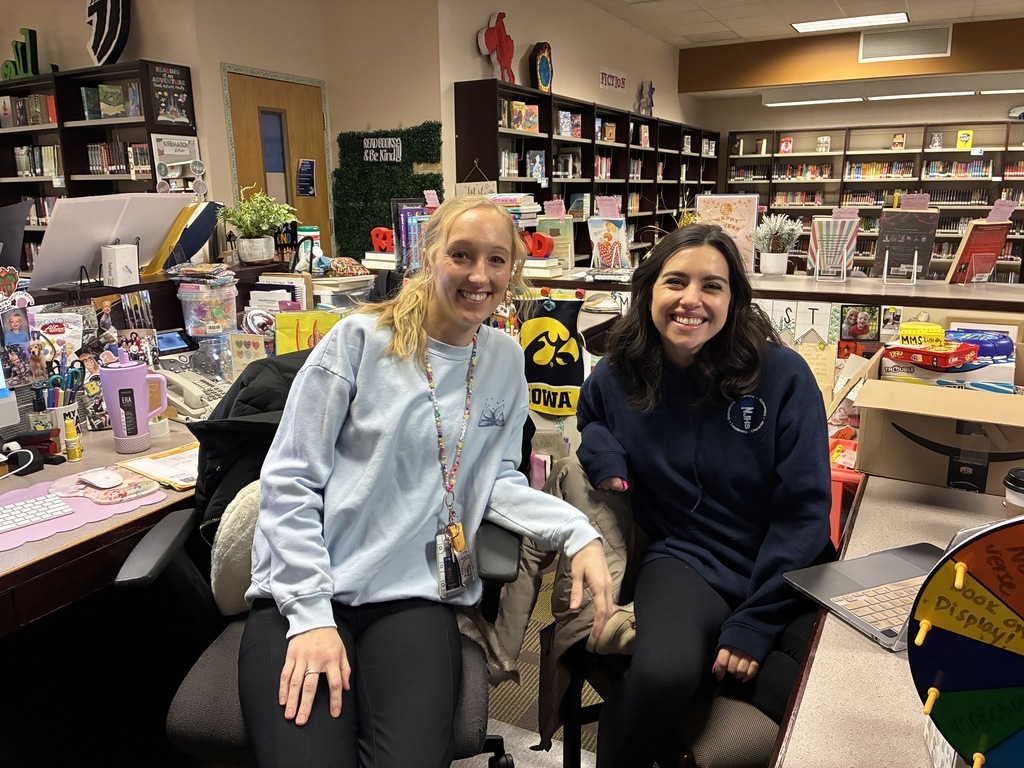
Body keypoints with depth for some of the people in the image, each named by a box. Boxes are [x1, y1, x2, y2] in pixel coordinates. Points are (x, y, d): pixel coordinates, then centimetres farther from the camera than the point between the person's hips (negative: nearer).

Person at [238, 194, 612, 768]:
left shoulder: (504, 359, 8)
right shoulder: (361, 339, -5)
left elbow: (496, 482, 10)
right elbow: (290, 481, -5)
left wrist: (577, 531, -7)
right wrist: (311, 613, -12)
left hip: (414, 596, 3)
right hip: (304, 590, -2)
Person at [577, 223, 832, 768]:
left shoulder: (783, 375, -9)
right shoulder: (616, 377, -2)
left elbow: (805, 509, -7)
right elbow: (580, 419, 21)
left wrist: (753, 625, -13)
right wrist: (601, 450, -4)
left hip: (787, 574, 1)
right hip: (685, 561, 0)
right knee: (661, 673, -31)